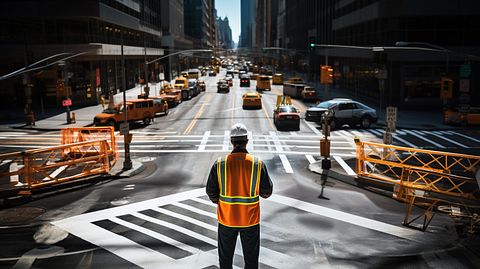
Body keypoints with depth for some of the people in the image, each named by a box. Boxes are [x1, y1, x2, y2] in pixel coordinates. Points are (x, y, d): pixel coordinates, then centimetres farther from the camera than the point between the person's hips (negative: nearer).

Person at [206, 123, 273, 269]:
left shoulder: (220, 163, -11)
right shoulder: (258, 164, -13)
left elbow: (211, 191, -5)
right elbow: (267, 191, -6)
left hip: (226, 218, 1)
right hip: (250, 219, 0)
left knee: (225, 257, 19)